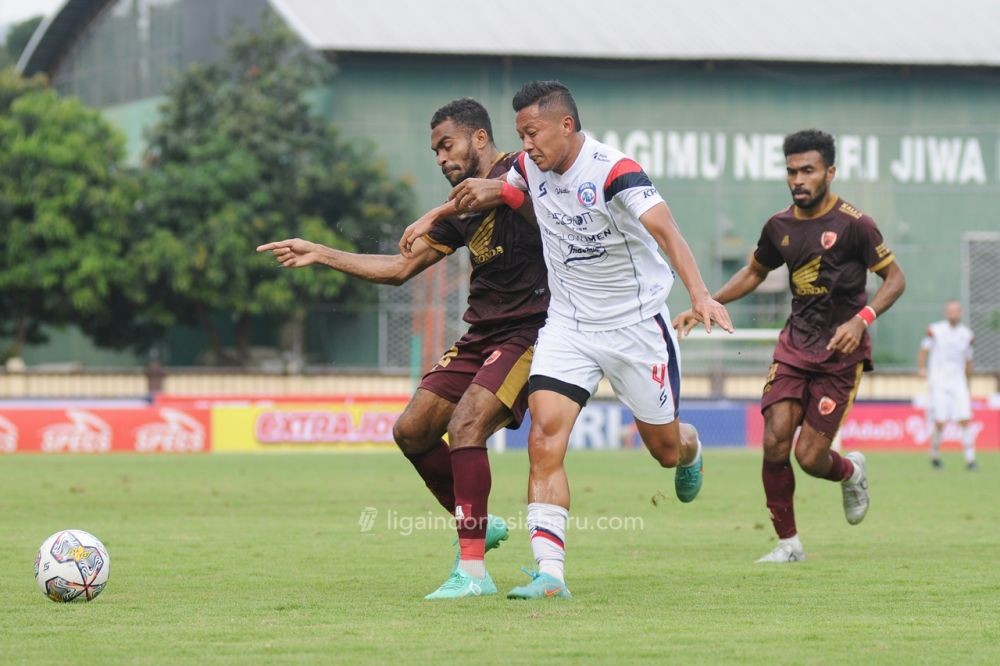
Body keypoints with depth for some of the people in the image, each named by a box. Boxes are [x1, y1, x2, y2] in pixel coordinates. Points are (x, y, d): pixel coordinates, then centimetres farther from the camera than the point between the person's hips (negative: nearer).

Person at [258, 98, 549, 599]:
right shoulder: (462, 206, 15)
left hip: (526, 333, -9)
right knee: (412, 431, 6)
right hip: (481, 335, 9)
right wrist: (319, 254, 19)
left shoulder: (517, 174, -9)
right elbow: (401, 267, 20)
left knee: (464, 425, -24)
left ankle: (473, 571, -21)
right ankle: (477, 526, 26)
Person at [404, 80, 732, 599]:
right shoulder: (530, 168, -2)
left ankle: (689, 449, 50)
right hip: (567, 323, 4)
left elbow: (664, 230, -35)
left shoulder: (614, 172, -23)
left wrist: (700, 295, -49)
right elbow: (505, 190, 24)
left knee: (665, 449, 11)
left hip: (635, 323, -4)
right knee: (544, 442, -16)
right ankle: (550, 572, -18)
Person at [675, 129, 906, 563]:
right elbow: (753, 273, 23)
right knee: (774, 442, -11)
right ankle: (788, 542, 3)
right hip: (795, 345, 4)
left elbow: (894, 278, -5)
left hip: (841, 352, -4)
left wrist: (861, 319, -20)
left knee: (809, 457, -9)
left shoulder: (853, 224, -11)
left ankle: (850, 471, 28)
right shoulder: (780, 226, 5)